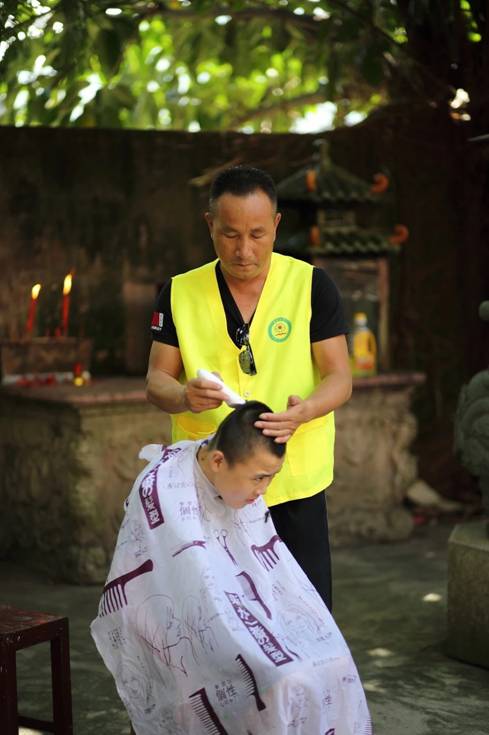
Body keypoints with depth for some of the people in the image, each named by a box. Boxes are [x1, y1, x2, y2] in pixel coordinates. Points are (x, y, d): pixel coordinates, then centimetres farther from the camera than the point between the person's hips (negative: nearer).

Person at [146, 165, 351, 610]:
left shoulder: (311, 285, -2)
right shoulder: (180, 293, 3)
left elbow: (340, 377, -4)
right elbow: (156, 382, 3)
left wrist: (303, 411, -26)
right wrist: (184, 397, -21)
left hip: (295, 483, -1)